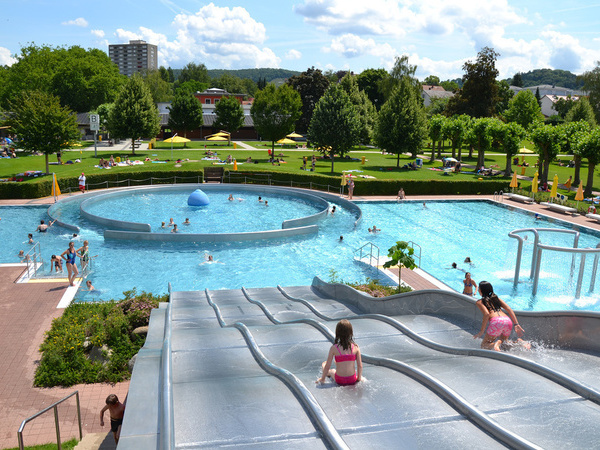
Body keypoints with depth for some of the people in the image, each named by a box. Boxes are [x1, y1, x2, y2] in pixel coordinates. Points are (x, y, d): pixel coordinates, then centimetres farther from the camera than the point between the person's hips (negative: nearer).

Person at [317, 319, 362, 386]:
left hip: (339, 381, -1)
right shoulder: (356, 347, -10)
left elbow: (327, 367, -9)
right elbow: (360, 366, -6)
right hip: (353, 381, 1)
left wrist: (322, 379, 5)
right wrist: (359, 378, 10)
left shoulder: (334, 348, -14)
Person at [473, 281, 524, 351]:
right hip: (508, 321, 5)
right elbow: (509, 310, 16)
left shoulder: (479, 302, 14)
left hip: (496, 322, -5)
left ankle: (495, 345, -24)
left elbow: (486, 314, -5)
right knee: (503, 343, 26)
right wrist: (516, 324, 12)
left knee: (483, 345, 9)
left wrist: (482, 331, -3)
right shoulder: (496, 298, 29)